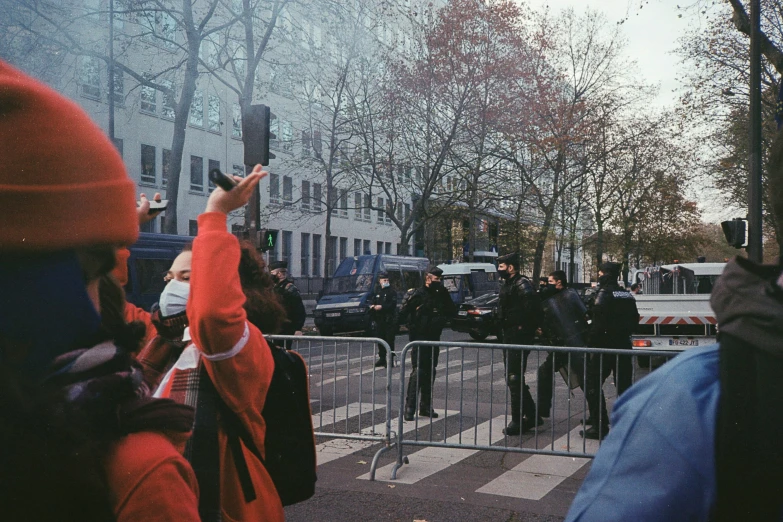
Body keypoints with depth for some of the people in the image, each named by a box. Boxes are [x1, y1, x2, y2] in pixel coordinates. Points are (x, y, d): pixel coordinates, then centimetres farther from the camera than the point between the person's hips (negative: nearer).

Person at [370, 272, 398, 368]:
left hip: (389, 320, -6)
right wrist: (374, 307, -7)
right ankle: (382, 359, 18)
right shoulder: (377, 293, 18)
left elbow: (392, 305, -13)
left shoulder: (392, 292, -1)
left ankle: (390, 360, -5)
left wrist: (381, 307, -19)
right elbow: (371, 303, 15)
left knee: (389, 341, -7)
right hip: (379, 320, 6)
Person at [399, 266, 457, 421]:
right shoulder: (417, 295, -7)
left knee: (430, 372, 11)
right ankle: (409, 408, -11)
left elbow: (452, 312, 9)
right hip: (419, 339, -7)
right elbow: (403, 314, -10)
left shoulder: (440, 295, 12)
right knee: (418, 371, -13)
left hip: (434, 339, 7)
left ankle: (425, 407, 20)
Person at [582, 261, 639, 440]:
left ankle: (599, 426, -1)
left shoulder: (604, 294, -14)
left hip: (605, 346, -7)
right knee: (624, 386, 13)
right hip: (624, 345, 8)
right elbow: (634, 320, 16)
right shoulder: (627, 295, 11)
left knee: (593, 385, 1)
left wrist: (591, 343, -11)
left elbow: (598, 323, -20)